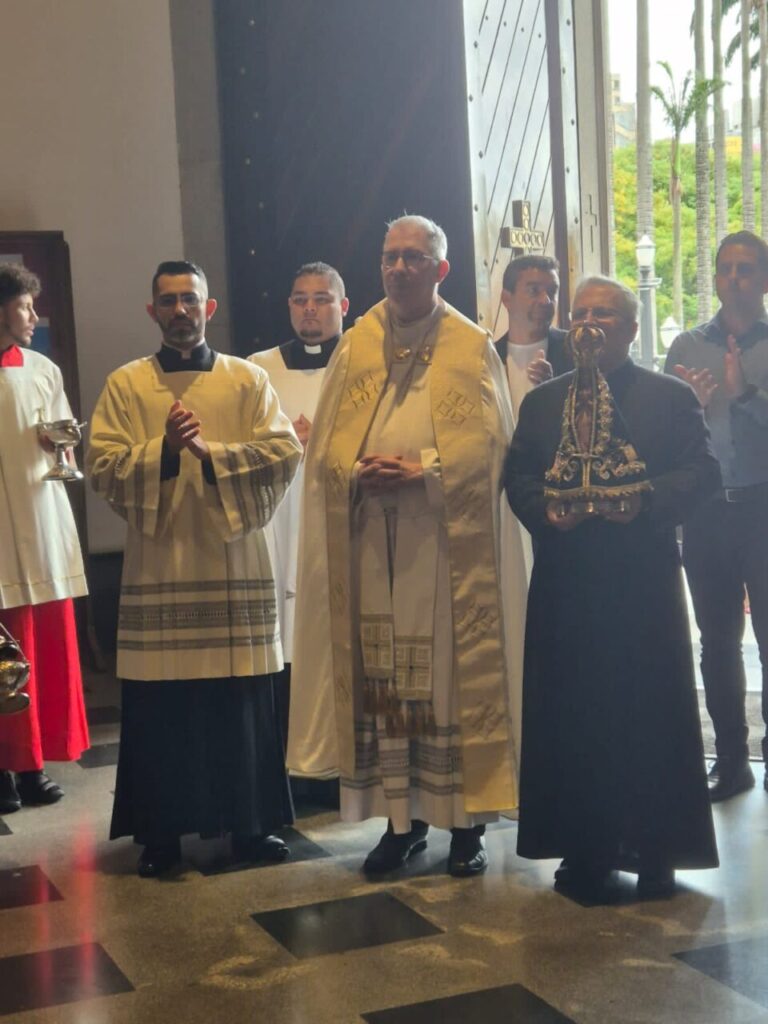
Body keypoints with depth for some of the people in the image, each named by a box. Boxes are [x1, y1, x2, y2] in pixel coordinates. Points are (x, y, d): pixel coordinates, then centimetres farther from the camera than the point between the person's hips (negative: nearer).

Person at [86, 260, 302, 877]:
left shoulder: (247, 379, 8)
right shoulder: (125, 385, 7)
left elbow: (286, 452, -5)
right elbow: (103, 467, -2)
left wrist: (210, 451, -16)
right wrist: (163, 450, -18)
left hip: (236, 564, 1)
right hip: (157, 567, 0)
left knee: (244, 699, 4)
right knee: (160, 706, 1)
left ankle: (251, 823, 17)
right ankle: (162, 832, 13)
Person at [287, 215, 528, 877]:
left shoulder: (472, 348, 3)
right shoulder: (356, 345, 12)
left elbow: (490, 443, -4)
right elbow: (326, 444, 9)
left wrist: (424, 472, -16)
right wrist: (359, 471, -11)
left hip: (448, 537, -3)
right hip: (369, 537, 3)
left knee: (456, 672, 0)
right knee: (380, 676, 4)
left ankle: (467, 822, 9)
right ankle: (401, 817, 13)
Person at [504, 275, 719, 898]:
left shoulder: (671, 397, 6)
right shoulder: (541, 402, 14)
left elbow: (701, 471, -3)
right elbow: (518, 474, 8)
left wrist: (646, 501, -19)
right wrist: (545, 511, -12)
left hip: (644, 574, -2)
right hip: (565, 579, 2)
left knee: (650, 709, 1)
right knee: (571, 712, 3)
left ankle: (655, 849, 12)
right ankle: (584, 849, 13)